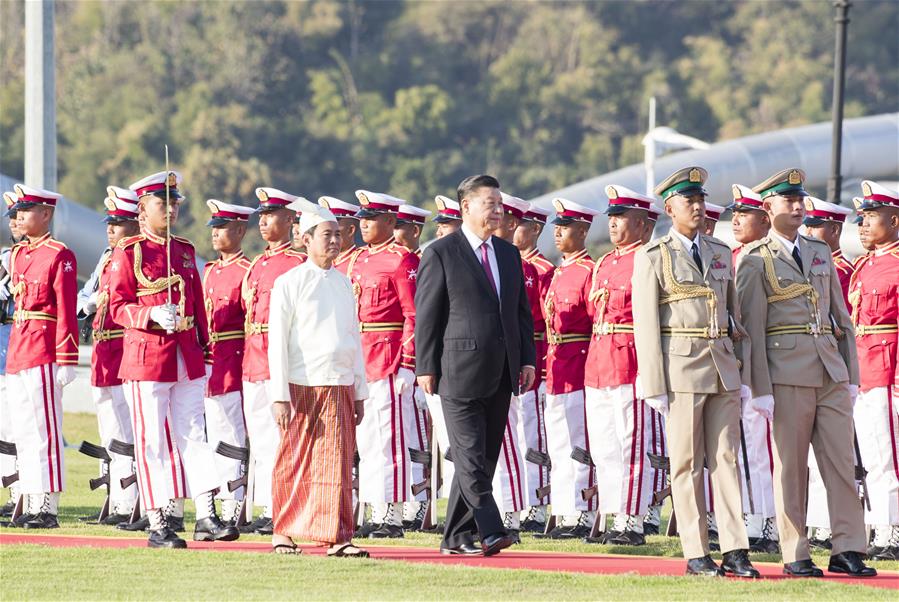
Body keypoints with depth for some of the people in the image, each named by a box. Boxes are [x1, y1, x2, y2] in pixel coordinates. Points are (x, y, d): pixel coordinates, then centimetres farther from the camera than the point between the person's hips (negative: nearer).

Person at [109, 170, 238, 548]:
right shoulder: (129, 252, -4)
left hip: (187, 357, 5)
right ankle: (157, 525, 2)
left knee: (193, 435, 3)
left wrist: (204, 348, 14)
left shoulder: (186, 251, 13)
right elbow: (117, 307, -7)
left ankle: (206, 518, 2)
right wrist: (153, 315, -23)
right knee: (152, 441, -2)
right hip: (147, 356, -5)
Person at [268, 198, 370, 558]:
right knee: (293, 464, 4)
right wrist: (279, 396, -11)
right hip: (301, 387, -4)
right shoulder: (289, 283, -2)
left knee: (338, 461, -4)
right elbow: (277, 342, -5)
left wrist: (360, 392, 15)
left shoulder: (344, 284, 13)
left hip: (340, 387, 4)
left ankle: (337, 537, -5)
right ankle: (284, 533, 16)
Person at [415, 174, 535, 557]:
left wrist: (527, 360, 8)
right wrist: (426, 368, -8)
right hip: (460, 373, -6)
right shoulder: (441, 254, -3)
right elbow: (426, 314, -4)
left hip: (501, 374, 6)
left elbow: (523, 311, 18)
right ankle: (490, 532, -15)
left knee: (484, 457, 7)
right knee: (471, 457, -10)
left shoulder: (509, 254, 15)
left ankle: (457, 536, 13)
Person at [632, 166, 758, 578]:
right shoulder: (653, 258, -1)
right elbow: (646, 325, -5)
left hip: (723, 370, 5)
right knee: (687, 464, -1)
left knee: (726, 458, 2)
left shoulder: (720, 253, 14)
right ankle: (696, 554, 2)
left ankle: (734, 550, 1)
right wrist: (654, 385, -10)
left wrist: (739, 370, 9)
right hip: (681, 369, -5)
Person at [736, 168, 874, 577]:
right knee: (791, 465, -1)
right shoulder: (755, 261, -1)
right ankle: (795, 555, 4)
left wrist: (851, 373, 11)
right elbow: (752, 328, -5)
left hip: (831, 372, 5)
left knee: (842, 462, 1)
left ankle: (847, 549, 3)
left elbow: (841, 316, 18)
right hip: (787, 371, -5)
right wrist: (760, 389, -11)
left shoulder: (821, 252, 16)